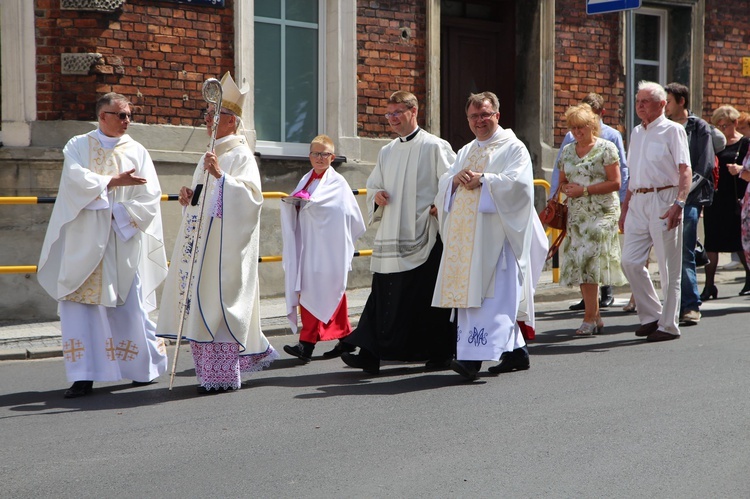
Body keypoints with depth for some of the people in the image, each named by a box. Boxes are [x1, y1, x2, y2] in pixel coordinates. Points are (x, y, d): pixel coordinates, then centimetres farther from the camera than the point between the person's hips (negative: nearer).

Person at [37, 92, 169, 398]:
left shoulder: (137, 152, 7)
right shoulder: (77, 147, 7)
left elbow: (150, 196, -2)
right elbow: (77, 179, -12)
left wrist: (118, 215, -12)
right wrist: (114, 181, -13)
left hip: (124, 242, 0)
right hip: (84, 243, 0)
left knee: (129, 306, 2)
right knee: (77, 304, -5)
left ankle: (149, 366, 20)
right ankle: (84, 376, -2)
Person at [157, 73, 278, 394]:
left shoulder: (241, 155, -7)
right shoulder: (211, 155, 19)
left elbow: (251, 195, -19)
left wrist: (220, 175, -27)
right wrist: (189, 195, 6)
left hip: (225, 242, -9)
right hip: (203, 240, 9)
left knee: (218, 302, -9)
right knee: (200, 302, 7)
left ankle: (224, 374, -4)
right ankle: (211, 369, 16)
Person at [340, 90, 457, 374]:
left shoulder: (435, 147, -1)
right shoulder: (386, 152, 17)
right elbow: (373, 186, 24)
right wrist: (376, 196, 3)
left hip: (424, 235, -5)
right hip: (390, 236, 5)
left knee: (428, 297, -1)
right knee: (384, 295, 1)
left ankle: (440, 352, 11)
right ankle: (371, 354, -1)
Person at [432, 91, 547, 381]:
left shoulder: (513, 148, 2)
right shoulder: (465, 152, 22)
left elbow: (518, 182, -12)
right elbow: (444, 185, 17)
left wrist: (483, 180, -15)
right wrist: (456, 179, -5)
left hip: (496, 230, -7)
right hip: (465, 232, 7)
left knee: (490, 293, -13)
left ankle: (475, 356, -22)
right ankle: (515, 350, 15)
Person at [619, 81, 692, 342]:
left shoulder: (672, 130, -2)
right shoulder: (637, 132, 18)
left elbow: (685, 171, -11)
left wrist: (678, 204, -23)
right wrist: (625, 208, 19)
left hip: (663, 201, -7)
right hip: (637, 202, 7)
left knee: (668, 268, -1)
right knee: (630, 262, 1)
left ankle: (668, 325, 6)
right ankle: (651, 316, 15)